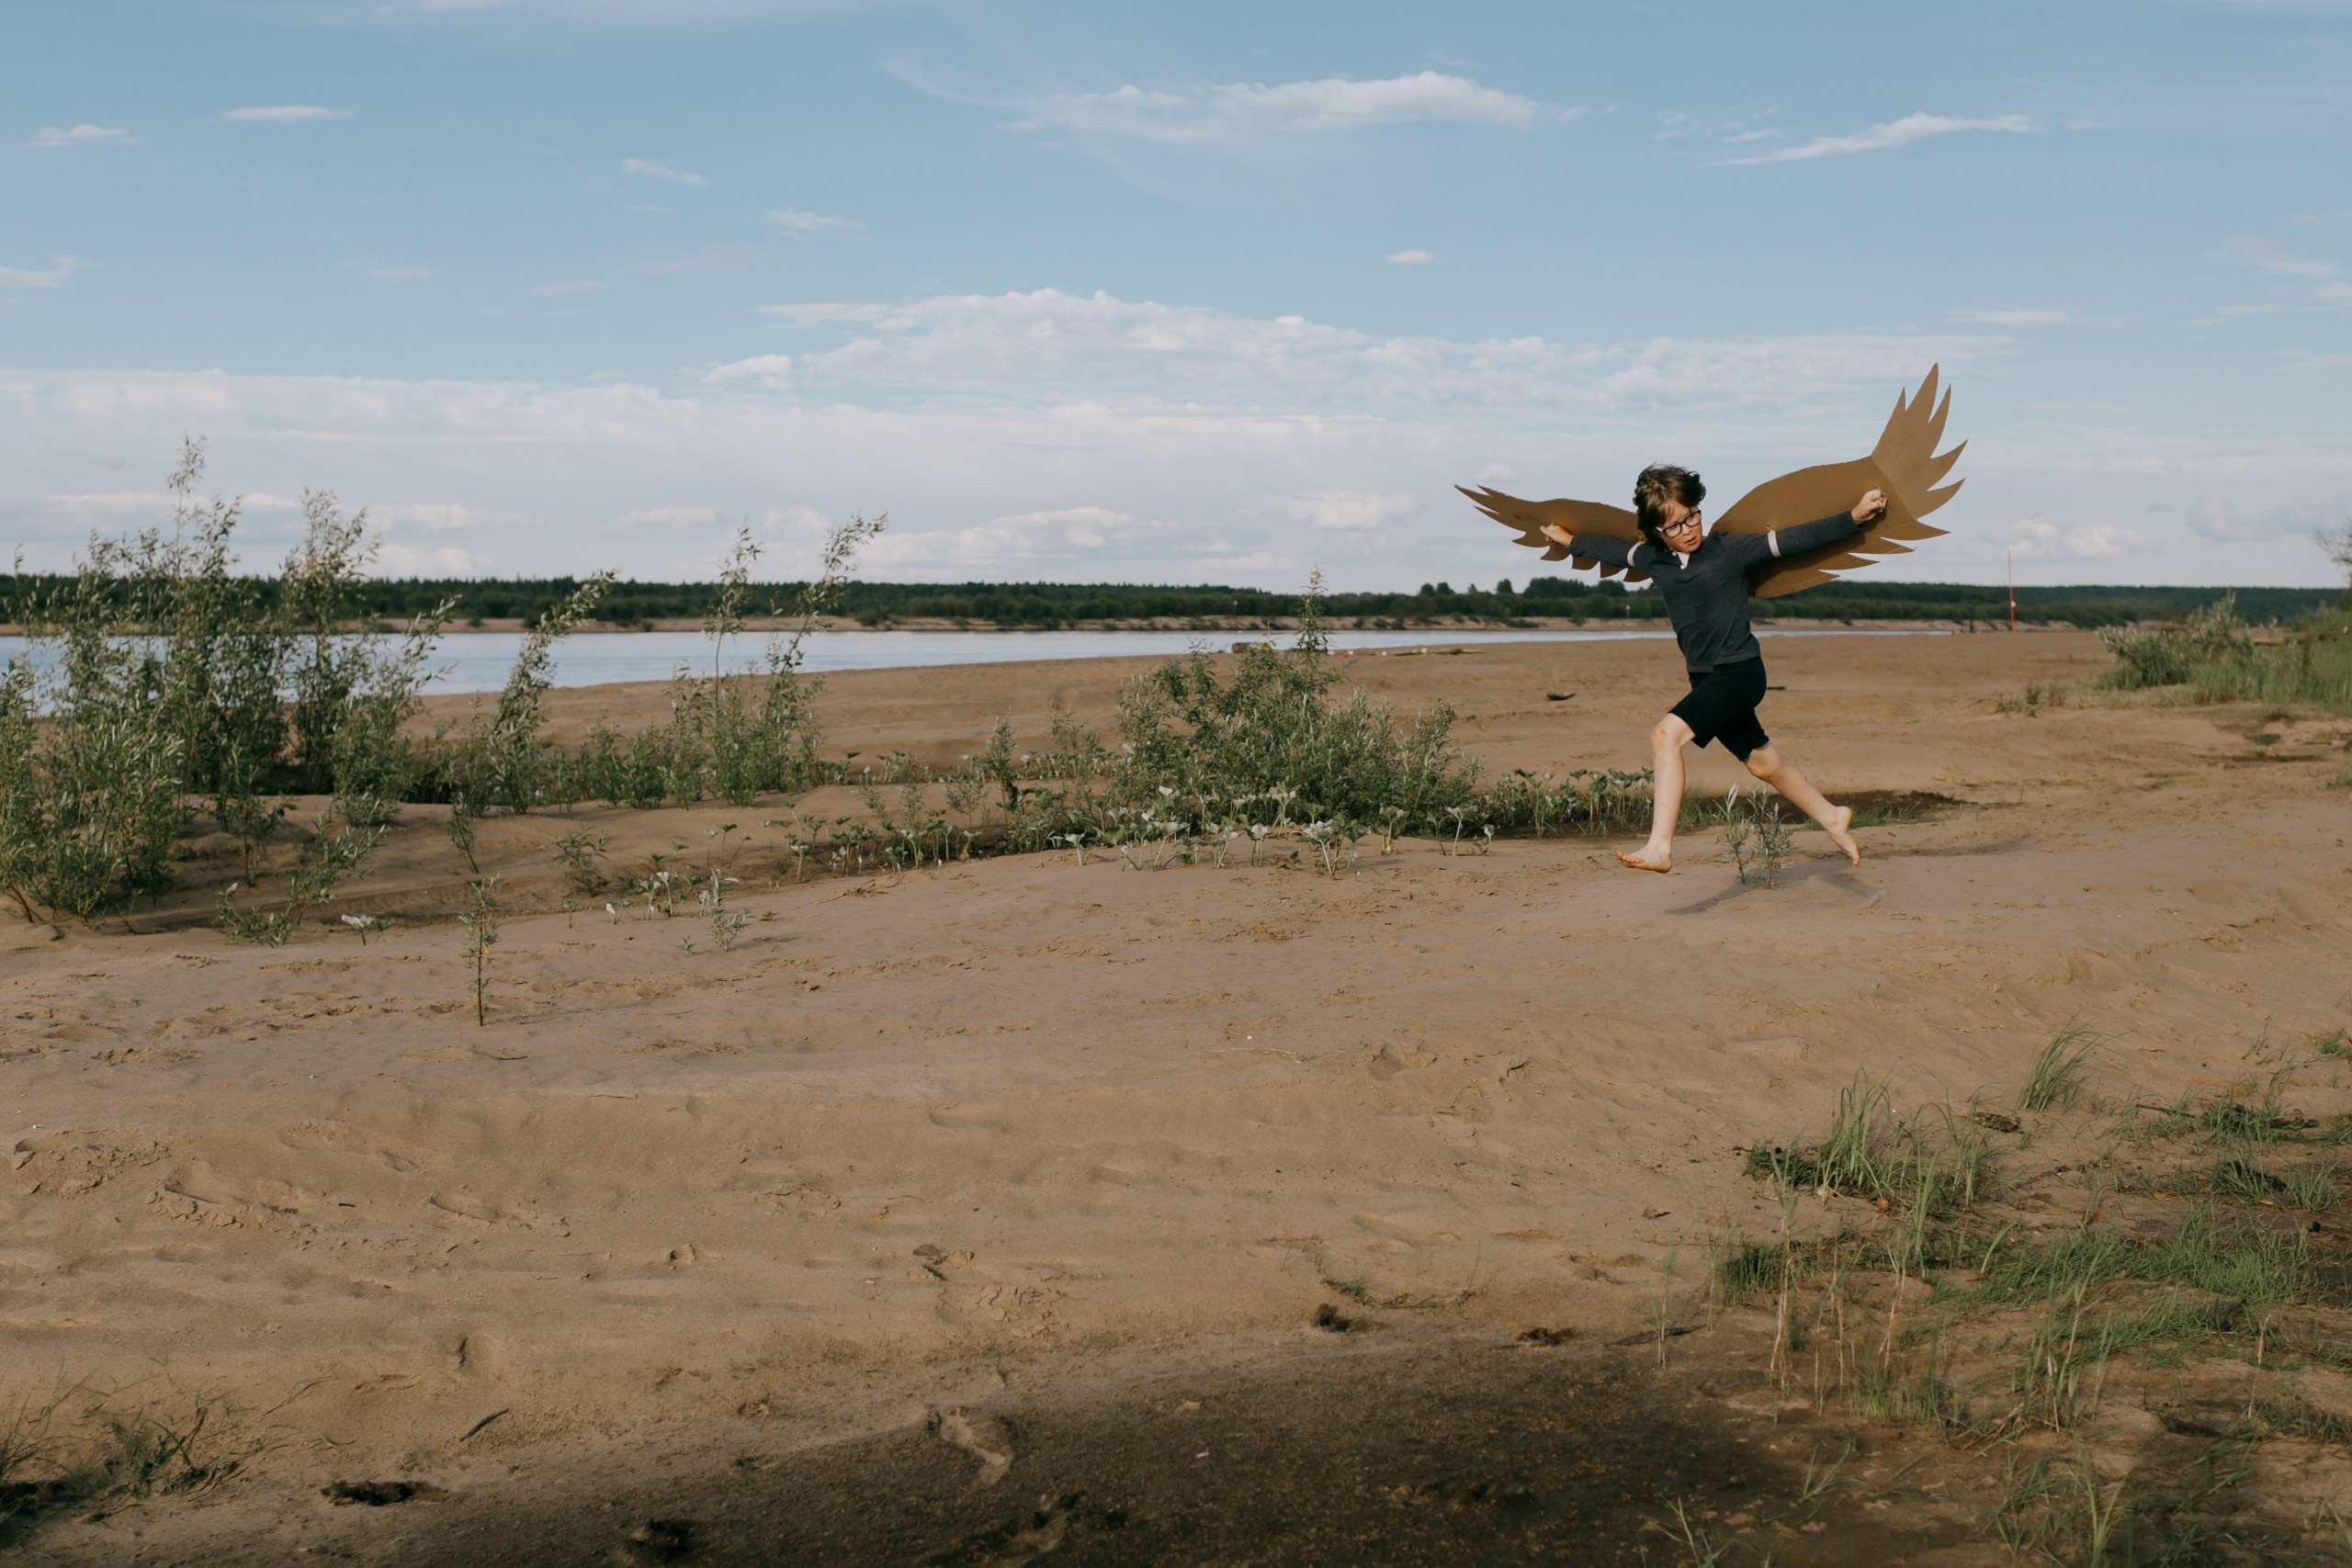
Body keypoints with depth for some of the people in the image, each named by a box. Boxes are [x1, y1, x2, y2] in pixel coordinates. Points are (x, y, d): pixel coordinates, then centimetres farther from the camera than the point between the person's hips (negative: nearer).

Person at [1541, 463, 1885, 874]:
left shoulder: (1729, 549, -10)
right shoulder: (1653, 558, 6)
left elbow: (1792, 540, -10)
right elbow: (1614, 550, 25)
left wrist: (1854, 517, -15)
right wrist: (1569, 540, 38)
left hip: (1739, 673, -7)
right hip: (1705, 679, 7)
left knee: (1667, 734, -24)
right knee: (1762, 760, 18)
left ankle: (1660, 848, -30)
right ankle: (1832, 818, 39)